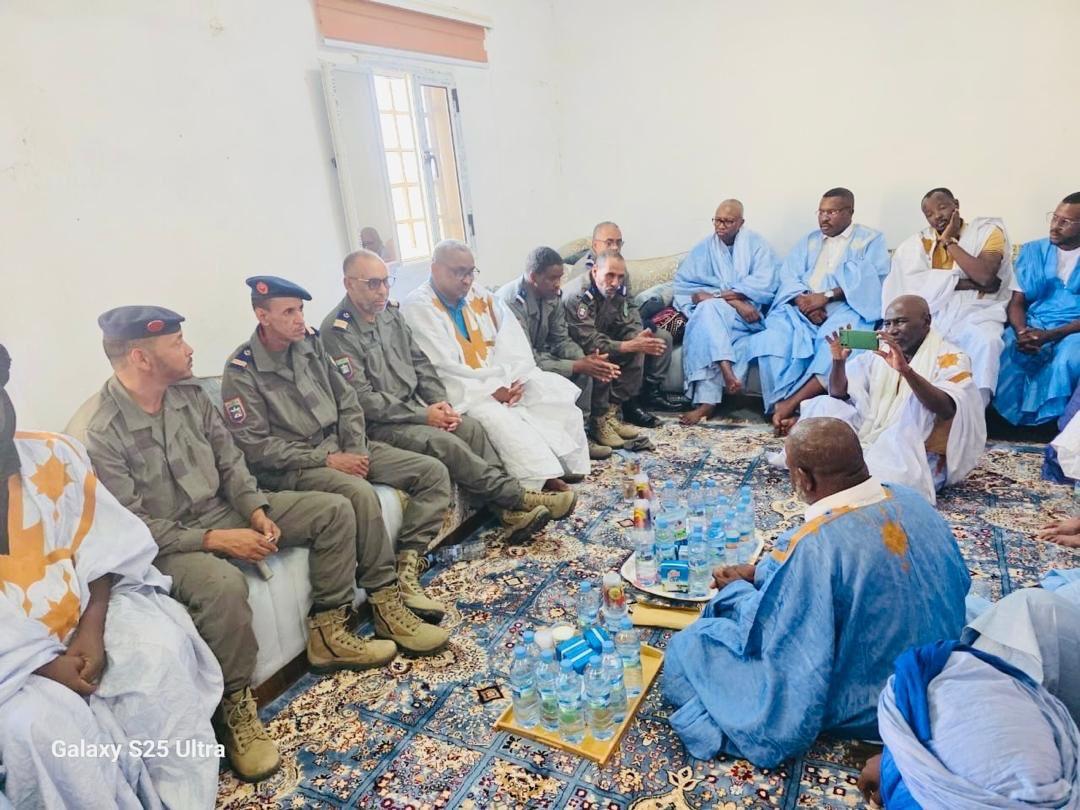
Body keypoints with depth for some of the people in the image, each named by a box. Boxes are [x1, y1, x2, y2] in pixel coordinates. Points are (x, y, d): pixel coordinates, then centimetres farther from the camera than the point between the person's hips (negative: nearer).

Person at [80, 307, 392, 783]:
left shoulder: (189, 393, 1)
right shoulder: (102, 432, -20)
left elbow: (230, 463, 6)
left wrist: (257, 511, -10)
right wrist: (216, 540, -25)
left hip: (225, 510, 8)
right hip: (166, 543, -7)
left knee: (333, 510, -3)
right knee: (223, 584, -40)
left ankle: (327, 635, 6)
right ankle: (235, 705, -14)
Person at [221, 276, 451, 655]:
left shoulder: (310, 343, 7)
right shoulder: (242, 371, -10)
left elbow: (347, 401, 10)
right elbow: (256, 446, -14)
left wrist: (356, 452, -5)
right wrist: (326, 460, -18)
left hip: (341, 446, 7)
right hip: (293, 467, -7)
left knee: (433, 472, -7)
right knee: (360, 493, -37)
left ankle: (405, 572, -11)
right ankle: (386, 603, -24)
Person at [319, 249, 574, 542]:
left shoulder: (390, 312, 8)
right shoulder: (338, 331, -14)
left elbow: (420, 362, 12)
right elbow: (362, 399, -18)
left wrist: (441, 404, -5)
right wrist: (423, 415, -18)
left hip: (414, 405, 7)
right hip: (377, 423, -7)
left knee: (470, 426, -16)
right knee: (443, 442, -27)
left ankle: (510, 513, -21)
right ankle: (519, 498, -18)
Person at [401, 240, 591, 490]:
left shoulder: (477, 295, 11)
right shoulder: (418, 307, -9)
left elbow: (511, 337, 3)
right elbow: (443, 368, -18)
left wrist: (514, 380, -15)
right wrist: (491, 389, -20)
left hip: (500, 382, 7)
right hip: (458, 392, -7)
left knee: (556, 389, -9)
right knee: (498, 417, -33)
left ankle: (566, 464, -14)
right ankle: (542, 480, -31)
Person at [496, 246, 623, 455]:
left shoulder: (552, 294, -5)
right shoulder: (511, 301, -29)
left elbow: (562, 340, 0)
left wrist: (586, 360, -21)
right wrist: (578, 366, -31)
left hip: (538, 355, 8)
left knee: (595, 367, -9)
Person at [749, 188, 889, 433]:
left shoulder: (870, 240, 15)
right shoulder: (809, 240, 27)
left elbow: (867, 280, -3)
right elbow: (788, 275, 12)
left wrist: (826, 296, -16)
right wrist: (803, 299, -10)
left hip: (845, 309, -3)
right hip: (802, 309, 3)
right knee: (771, 339, -28)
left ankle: (789, 404, -36)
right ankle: (785, 409, -31)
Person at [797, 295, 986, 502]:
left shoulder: (950, 358, -6)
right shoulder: (880, 352, 8)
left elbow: (947, 410, -26)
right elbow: (838, 394, 3)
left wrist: (906, 370, -39)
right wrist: (838, 361, -17)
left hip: (921, 454, -5)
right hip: (872, 440, 5)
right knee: (825, 405, -12)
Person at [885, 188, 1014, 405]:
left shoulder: (988, 230, 8)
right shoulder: (920, 240, 11)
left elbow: (984, 276, -11)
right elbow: (914, 284, -8)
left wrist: (949, 241, -3)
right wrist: (970, 283, -11)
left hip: (975, 314, -1)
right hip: (931, 314, 1)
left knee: (986, 341, -34)